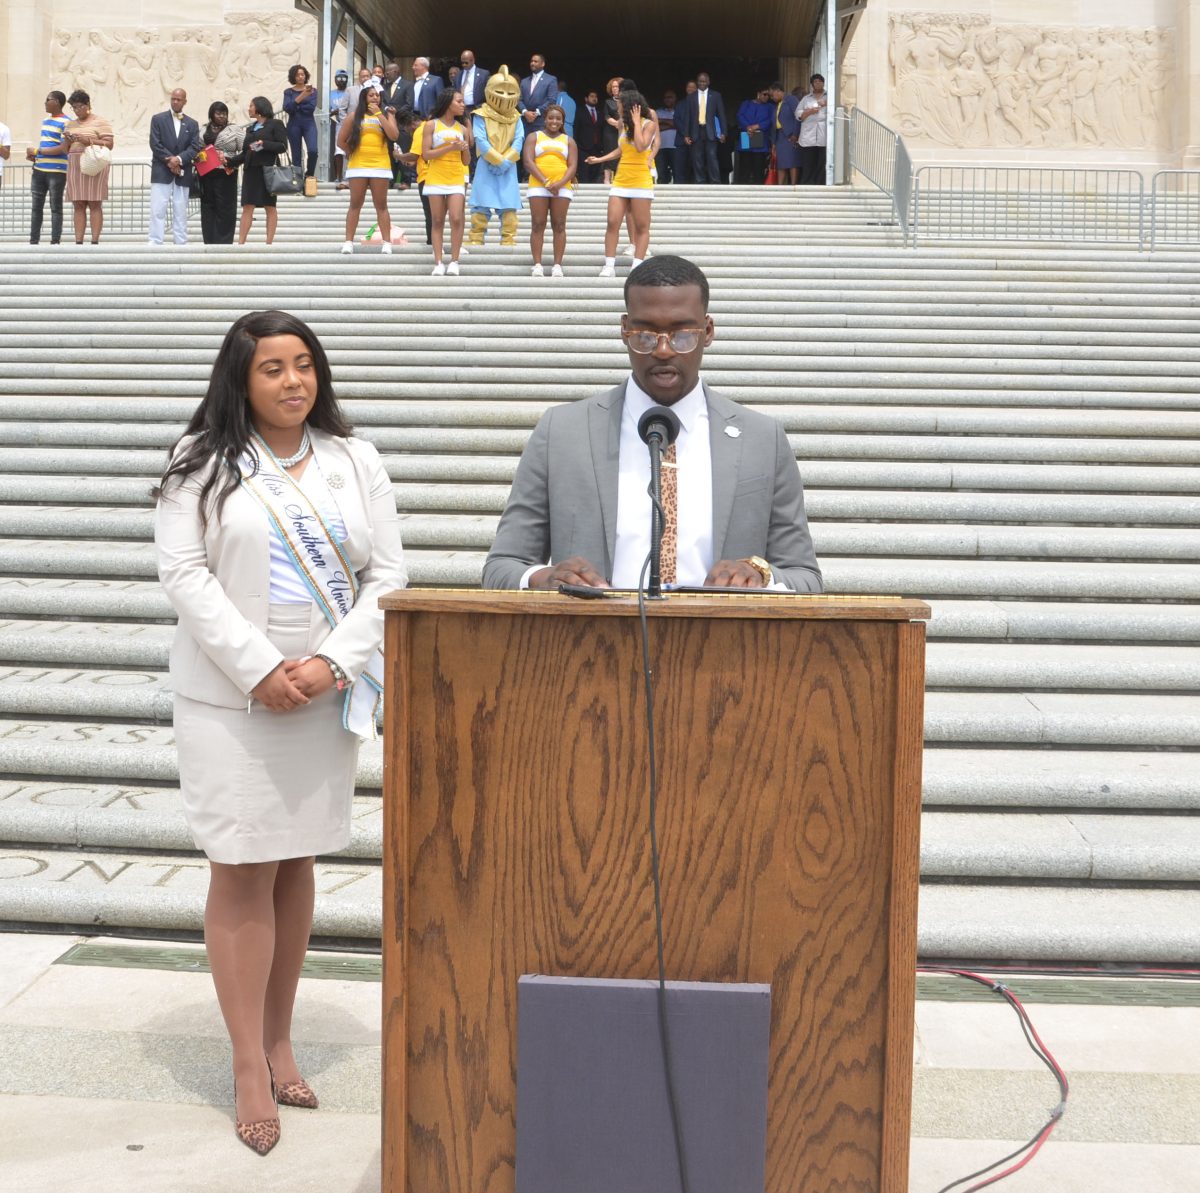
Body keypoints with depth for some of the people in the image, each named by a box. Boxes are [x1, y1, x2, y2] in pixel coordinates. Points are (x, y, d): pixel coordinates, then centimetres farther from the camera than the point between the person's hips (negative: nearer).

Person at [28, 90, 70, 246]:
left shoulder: (65, 123, -8)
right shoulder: (45, 121, 17)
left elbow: (63, 149, -16)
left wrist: (36, 151, -12)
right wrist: (33, 156, 5)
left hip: (57, 171, -7)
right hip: (39, 170, 7)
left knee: (55, 207, -3)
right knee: (36, 206, 7)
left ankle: (55, 242, 0)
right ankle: (33, 241, 11)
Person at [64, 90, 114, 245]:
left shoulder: (100, 122, 3)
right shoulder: (71, 125, 21)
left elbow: (109, 144, -7)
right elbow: (66, 150, 22)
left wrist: (88, 140, -15)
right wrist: (68, 140, 0)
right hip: (75, 167, 5)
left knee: (95, 204, -8)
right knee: (78, 206, 0)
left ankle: (95, 241, -10)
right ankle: (78, 241, -3)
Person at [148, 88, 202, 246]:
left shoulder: (192, 124, 13)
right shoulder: (158, 119, 7)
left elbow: (195, 148, 2)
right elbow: (155, 144, -2)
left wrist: (179, 159, -14)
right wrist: (169, 160, -12)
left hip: (183, 173, 2)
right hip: (161, 171, -2)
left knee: (180, 210, 3)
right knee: (158, 208, -7)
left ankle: (181, 243, 3)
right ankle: (155, 241, -9)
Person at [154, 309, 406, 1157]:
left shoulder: (355, 461, 5)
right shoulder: (203, 460, -2)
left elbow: (387, 574, 2)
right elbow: (185, 573, -8)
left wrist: (331, 663, -11)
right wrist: (261, 671, -15)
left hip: (327, 695, 3)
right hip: (230, 695, -3)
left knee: (297, 863, 11)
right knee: (243, 873, 0)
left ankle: (280, 1040, 24)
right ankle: (250, 1067, 9)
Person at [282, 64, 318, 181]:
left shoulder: (312, 90, 7)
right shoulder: (289, 92, 7)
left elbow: (311, 107, -6)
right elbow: (287, 108, -9)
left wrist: (296, 107, -6)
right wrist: (301, 96, -18)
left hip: (309, 124, -1)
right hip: (294, 125, 1)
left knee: (312, 150, -19)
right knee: (296, 154, -1)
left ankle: (309, 174, 1)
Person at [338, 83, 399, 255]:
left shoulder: (387, 115, 8)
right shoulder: (356, 116, 8)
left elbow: (394, 136, -10)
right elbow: (341, 139, 10)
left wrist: (379, 114, -9)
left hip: (380, 166, 0)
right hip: (358, 166, 1)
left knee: (381, 205, 0)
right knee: (355, 205, 1)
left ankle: (387, 243, -1)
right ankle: (349, 242, 1)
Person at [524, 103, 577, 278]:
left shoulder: (569, 141, 15)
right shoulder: (534, 137, 10)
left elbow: (573, 166, 4)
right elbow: (528, 162, -2)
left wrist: (560, 183, -14)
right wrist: (545, 182, -14)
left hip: (562, 187, 1)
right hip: (538, 186, -1)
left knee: (559, 225, -1)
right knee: (538, 225, -4)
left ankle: (557, 265, -2)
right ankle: (537, 264, -5)